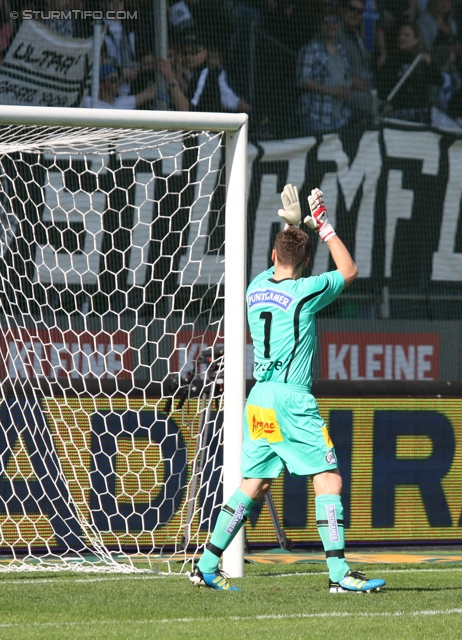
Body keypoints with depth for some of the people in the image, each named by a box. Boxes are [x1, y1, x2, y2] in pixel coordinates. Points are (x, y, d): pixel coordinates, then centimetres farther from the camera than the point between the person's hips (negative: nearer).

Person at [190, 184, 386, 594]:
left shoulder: (256, 287, 10)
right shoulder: (305, 292, -8)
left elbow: (280, 262, 36)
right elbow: (349, 271, 10)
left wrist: (291, 224, 31)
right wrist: (323, 226, 14)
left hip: (259, 398, 7)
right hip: (292, 398, -7)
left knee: (255, 484, 12)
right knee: (329, 480, -5)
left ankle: (207, 567, 10)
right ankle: (339, 573, -13)